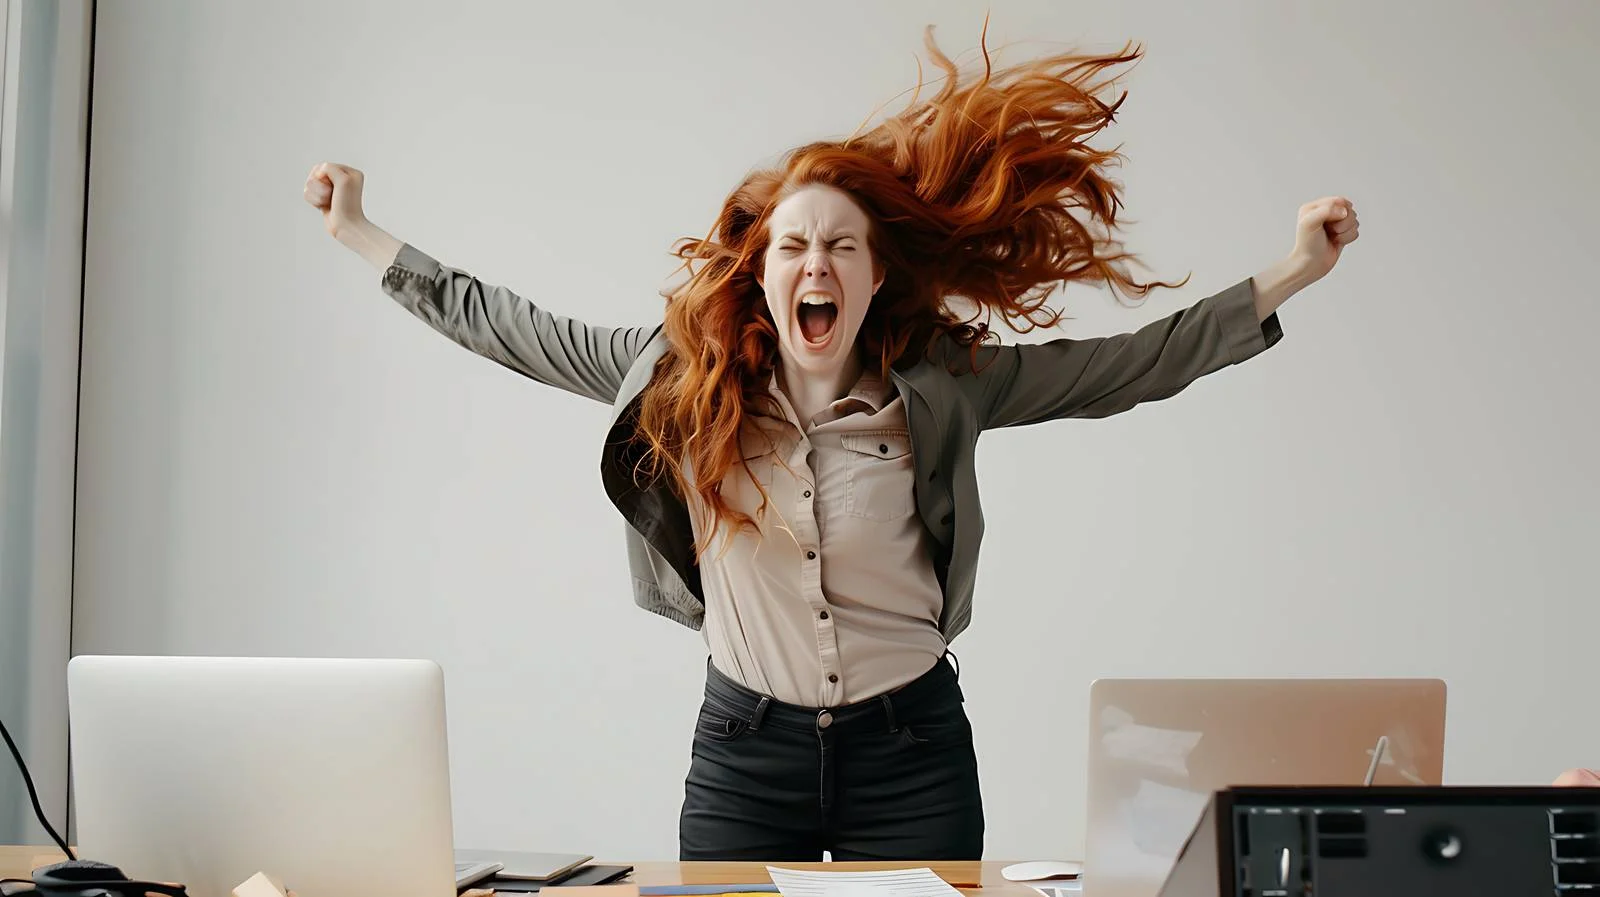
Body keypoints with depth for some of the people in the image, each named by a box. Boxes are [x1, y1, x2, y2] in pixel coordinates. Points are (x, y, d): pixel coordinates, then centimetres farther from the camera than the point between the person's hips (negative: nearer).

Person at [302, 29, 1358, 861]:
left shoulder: (941, 385, -7)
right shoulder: (680, 376, -4)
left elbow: (1133, 364, -4)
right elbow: (507, 325, 4)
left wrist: (1289, 274, -8)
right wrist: (360, 233, 9)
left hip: (911, 751, 0)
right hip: (745, 749, 1)